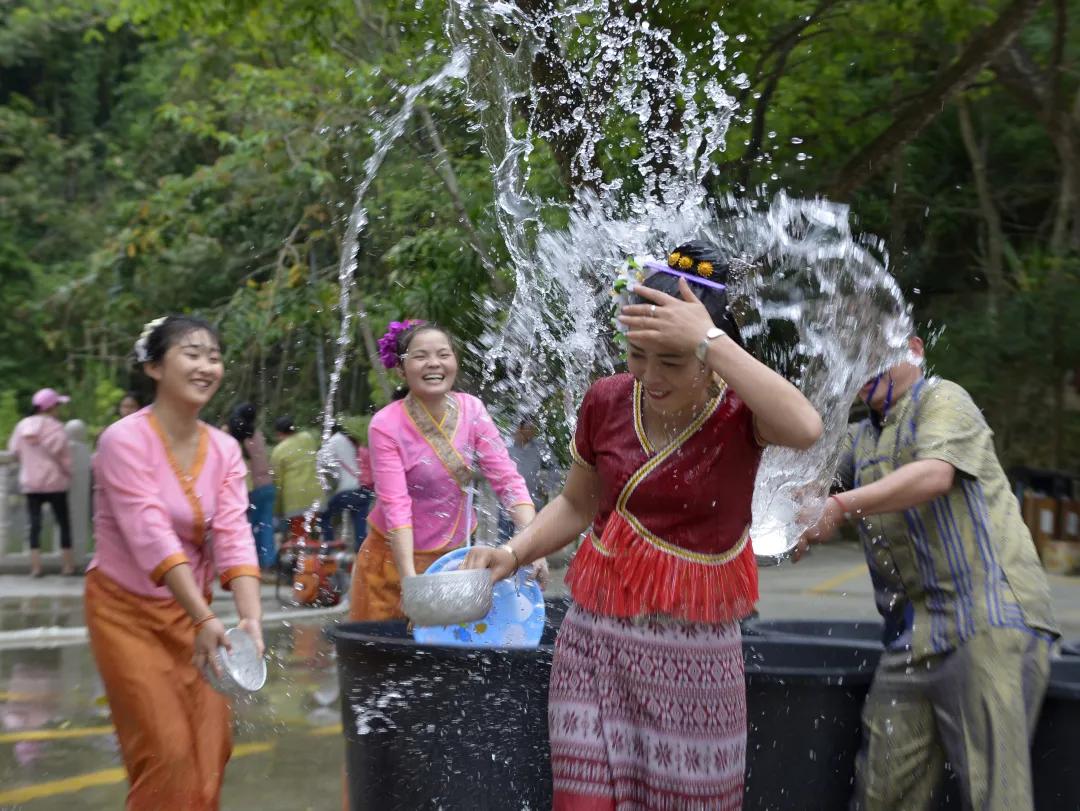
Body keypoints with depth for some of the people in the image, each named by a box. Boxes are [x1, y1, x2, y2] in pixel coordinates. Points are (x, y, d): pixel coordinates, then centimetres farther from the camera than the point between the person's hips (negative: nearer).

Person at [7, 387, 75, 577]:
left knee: (34, 524, 6)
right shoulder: (55, 427, -14)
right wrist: (68, 473, 4)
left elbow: (14, 451, 6)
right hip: (54, 482, -4)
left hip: (30, 483, 4)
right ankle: (69, 565, 8)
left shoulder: (22, 425, 1)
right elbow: (63, 455, -14)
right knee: (64, 523, 7)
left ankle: (35, 566, 2)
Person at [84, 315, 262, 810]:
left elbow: (235, 538, -12)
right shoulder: (124, 440, -19)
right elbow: (152, 537, -28)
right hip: (127, 611, -5)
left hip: (190, 609, 5)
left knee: (210, 746, 4)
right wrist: (205, 620, -37)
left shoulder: (224, 449, -1)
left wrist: (250, 619, -27)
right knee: (167, 750, -8)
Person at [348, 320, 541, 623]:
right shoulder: (386, 425, -16)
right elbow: (395, 506, -24)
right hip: (397, 556, -3)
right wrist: (409, 578, -34)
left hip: (457, 553, 3)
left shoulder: (471, 410, -6)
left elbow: (507, 478, -11)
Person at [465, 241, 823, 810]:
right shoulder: (607, 401, 1)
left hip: (691, 651, -2)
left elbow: (804, 429, -34)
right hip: (594, 636, 3)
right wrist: (512, 554, -1)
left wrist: (709, 339, -31)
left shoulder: (738, 407, -9)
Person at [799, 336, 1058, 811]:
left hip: (991, 619, -7)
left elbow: (935, 473, -19)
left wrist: (841, 505, -26)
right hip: (912, 637, 7)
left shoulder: (941, 399, -1)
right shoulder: (860, 439, 23)